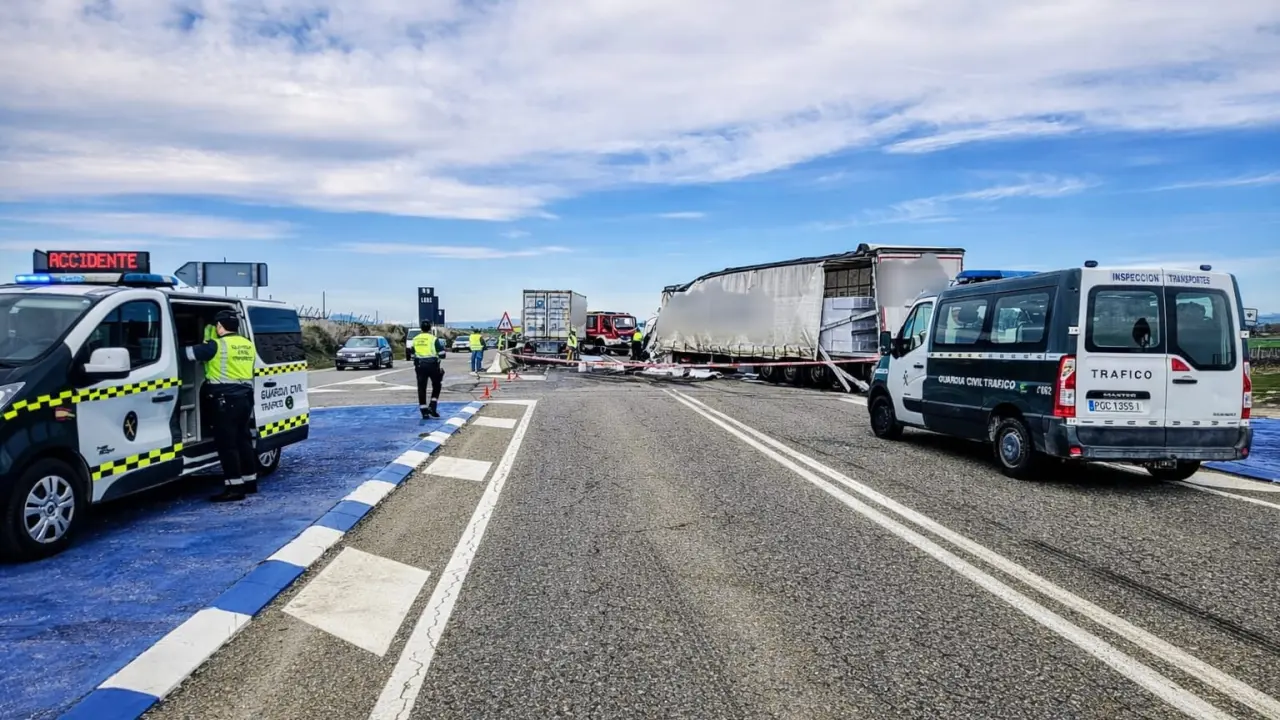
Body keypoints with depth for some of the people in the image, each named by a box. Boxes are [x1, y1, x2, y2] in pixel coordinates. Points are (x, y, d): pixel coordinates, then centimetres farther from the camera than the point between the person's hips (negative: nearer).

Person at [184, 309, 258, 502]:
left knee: (227, 444, -4)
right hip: (245, 398, 8)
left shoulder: (217, 346, -12)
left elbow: (189, 353, -7)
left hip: (225, 400, -8)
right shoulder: (248, 345, 10)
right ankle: (250, 481, 21)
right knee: (243, 440, 15)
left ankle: (235, 487, -5)